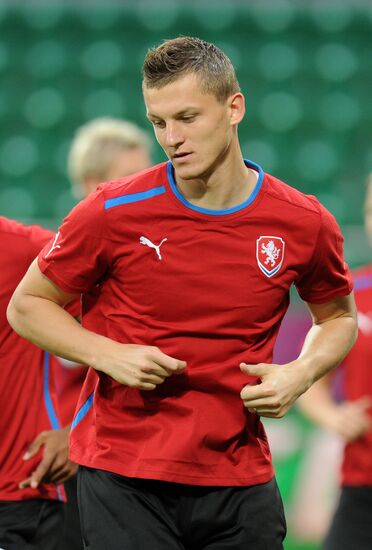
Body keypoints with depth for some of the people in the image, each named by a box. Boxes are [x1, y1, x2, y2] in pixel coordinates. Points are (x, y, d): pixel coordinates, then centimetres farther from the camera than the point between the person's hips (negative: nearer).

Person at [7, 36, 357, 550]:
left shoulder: (304, 223, -1)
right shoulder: (112, 213, -7)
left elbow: (338, 316, 17)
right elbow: (27, 305, 4)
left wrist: (301, 373, -3)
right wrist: (110, 354, -12)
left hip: (242, 483, 3)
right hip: (123, 482, -2)